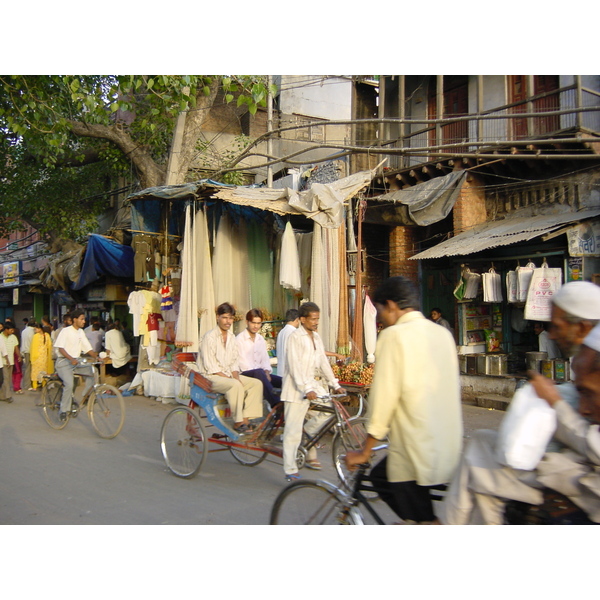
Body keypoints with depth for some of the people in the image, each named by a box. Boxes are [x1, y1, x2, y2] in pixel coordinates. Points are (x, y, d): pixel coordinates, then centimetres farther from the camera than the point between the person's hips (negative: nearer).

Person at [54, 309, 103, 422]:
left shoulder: (81, 332, 11)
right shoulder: (66, 331, -9)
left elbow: (88, 349, 8)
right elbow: (60, 348, -18)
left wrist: (97, 357, -10)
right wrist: (71, 359, -33)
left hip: (76, 362, 7)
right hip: (64, 362, -7)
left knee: (92, 371, -14)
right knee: (69, 384, -26)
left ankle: (85, 397, -2)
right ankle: (63, 411, -13)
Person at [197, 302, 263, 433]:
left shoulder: (232, 337, 13)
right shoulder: (209, 337, -10)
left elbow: (235, 363, 13)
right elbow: (210, 366, -15)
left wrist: (236, 377, -7)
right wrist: (229, 378, -19)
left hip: (228, 375, 8)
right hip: (211, 377, -8)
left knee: (257, 383, -10)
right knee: (236, 385, -34)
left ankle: (246, 418, -15)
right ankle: (238, 422, -24)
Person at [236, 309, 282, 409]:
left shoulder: (261, 339, 20)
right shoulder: (239, 339, -3)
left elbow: (265, 358, 16)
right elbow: (242, 363, -10)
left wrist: (266, 371, -6)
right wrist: (262, 372, -18)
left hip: (260, 373, 7)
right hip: (245, 374, -7)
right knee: (259, 372, -40)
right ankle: (276, 403, -49)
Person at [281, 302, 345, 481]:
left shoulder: (316, 337, 13)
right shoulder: (295, 337, -11)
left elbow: (323, 363, 14)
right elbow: (295, 367, -20)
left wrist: (335, 385, 8)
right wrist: (307, 389, -27)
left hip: (314, 385, 8)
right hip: (297, 388, -8)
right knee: (293, 430, -6)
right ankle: (290, 471, 1)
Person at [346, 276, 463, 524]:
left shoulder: (394, 335, -12)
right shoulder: (443, 333, 9)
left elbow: (383, 396, -14)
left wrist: (365, 452, -4)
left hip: (416, 452, -8)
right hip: (449, 447, 8)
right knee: (381, 474, 26)